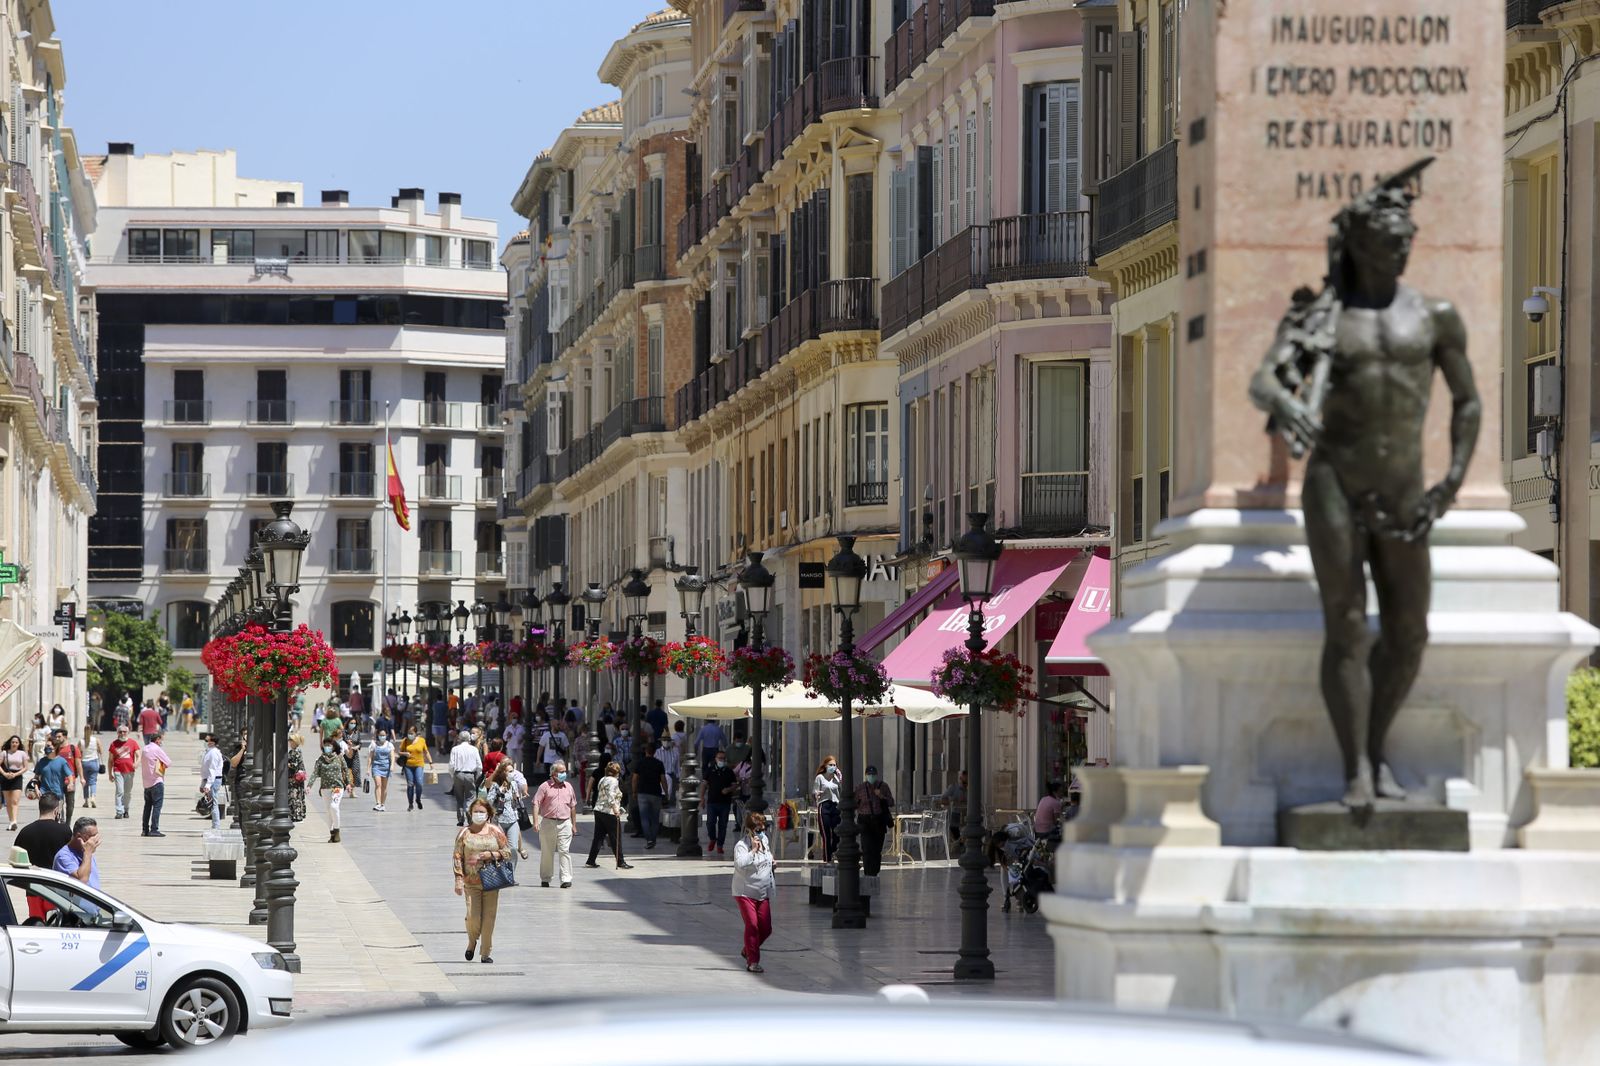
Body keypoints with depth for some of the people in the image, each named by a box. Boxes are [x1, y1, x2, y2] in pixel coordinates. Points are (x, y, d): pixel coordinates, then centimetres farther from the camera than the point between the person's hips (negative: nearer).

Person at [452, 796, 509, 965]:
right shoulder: (464, 833, 3)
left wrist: (491, 855, -11)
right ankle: (472, 943, 19)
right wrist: (459, 879, -7)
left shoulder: (495, 831, 5)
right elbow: (457, 856, 1)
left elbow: (507, 852, 8)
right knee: (473, 917, -11)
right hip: (471, 882, -1)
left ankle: (487, 953, 10)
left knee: (489, 918, -1)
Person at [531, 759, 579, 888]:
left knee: (564, 851, -7)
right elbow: (536, 804, -3)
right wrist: (536, 822, -13)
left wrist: (574, 824, 16)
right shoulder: (545, 787, 1)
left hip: (564, 823, 1)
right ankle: (545, 879, 16)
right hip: (547, 823, -1)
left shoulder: (568, 787, 12)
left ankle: (566, 879, -9)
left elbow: (573, 807, 18)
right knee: (547, 852, 6)